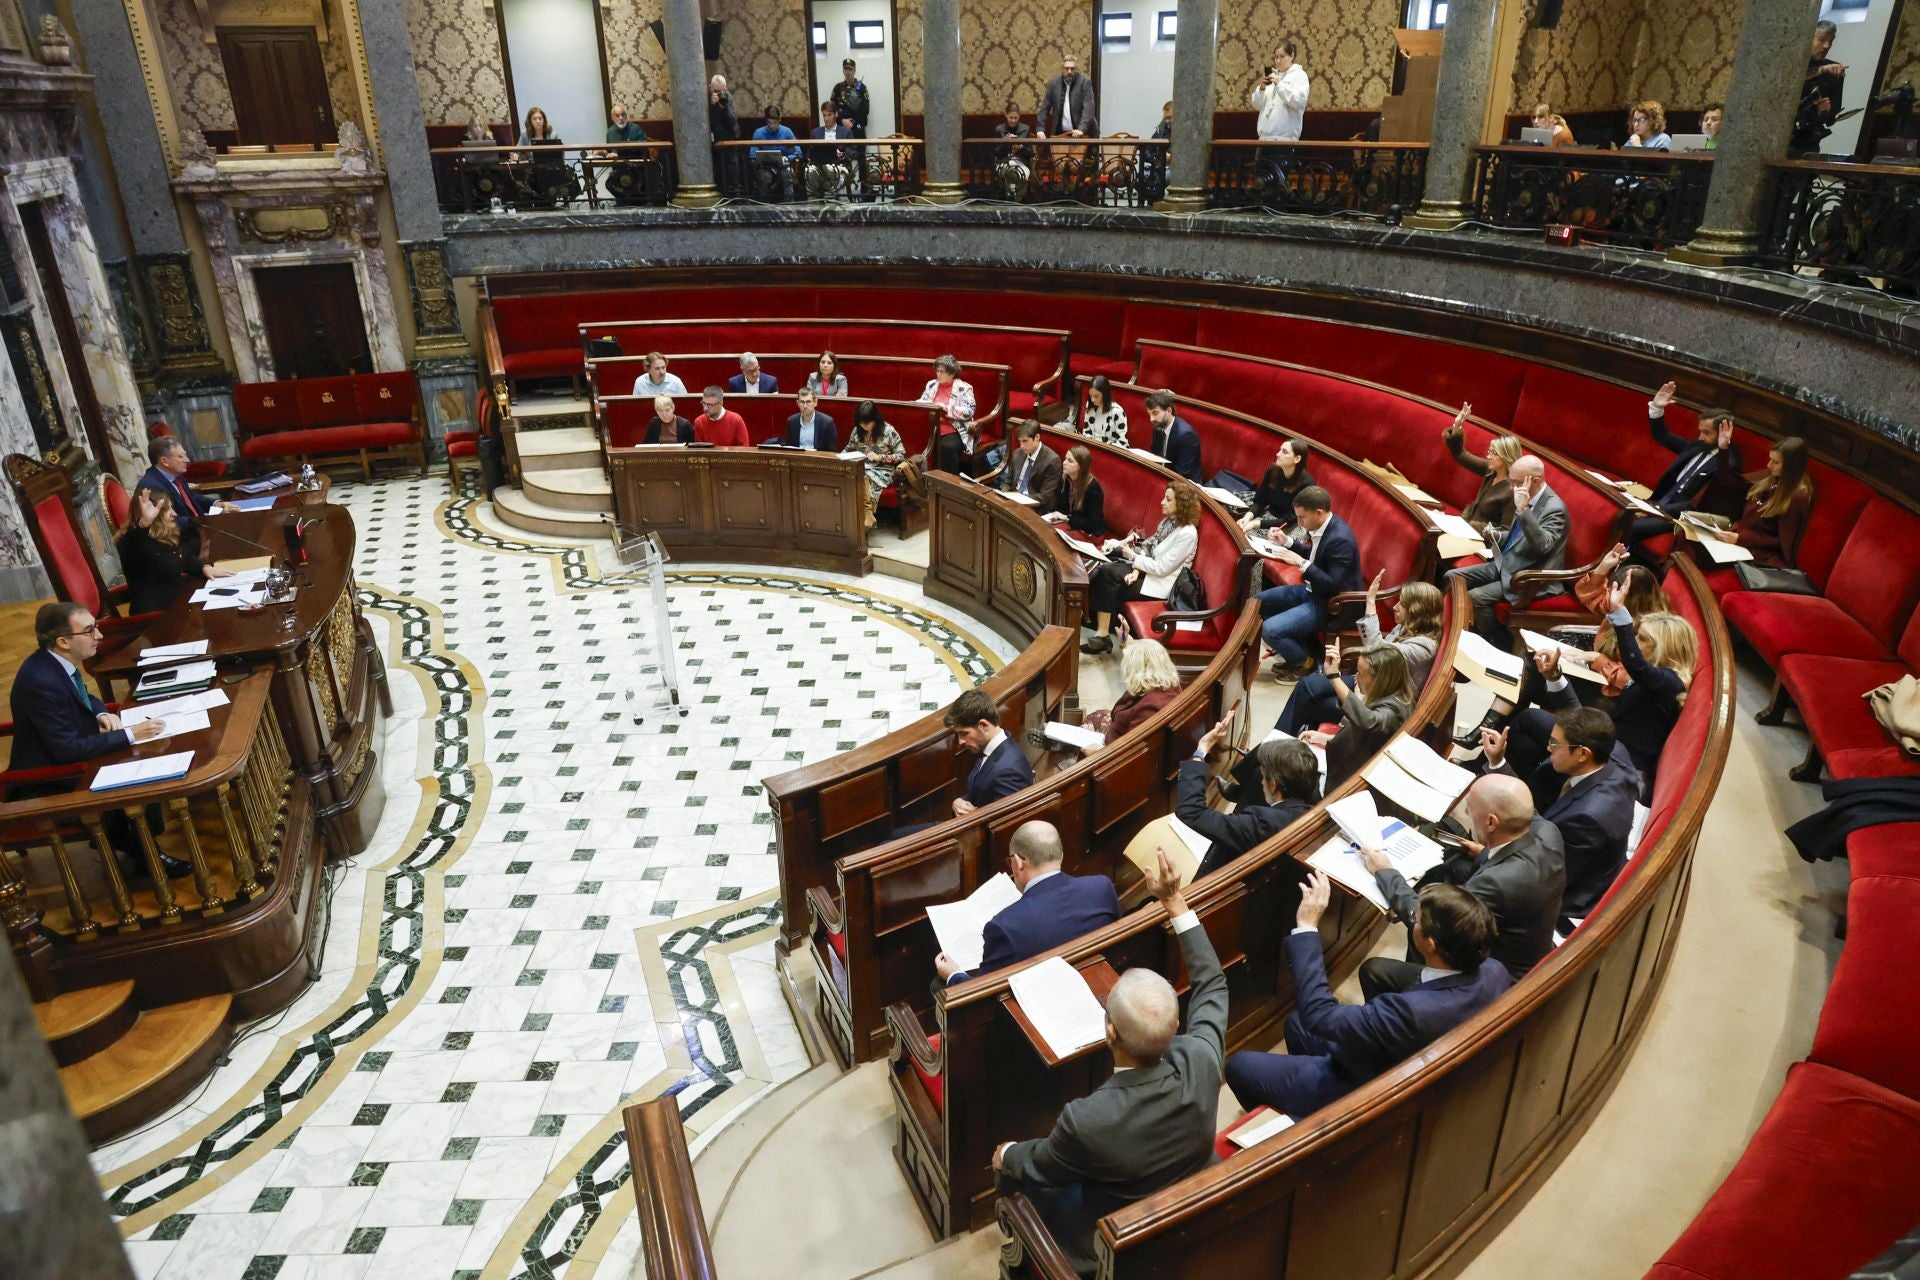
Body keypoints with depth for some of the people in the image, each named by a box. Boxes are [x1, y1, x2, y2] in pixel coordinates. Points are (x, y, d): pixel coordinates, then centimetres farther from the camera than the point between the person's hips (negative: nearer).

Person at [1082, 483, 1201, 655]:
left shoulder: (1187, 534, -21)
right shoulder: (1169, 520, 6)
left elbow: (1162, 568, -22)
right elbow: (1149, 548, 9)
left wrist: (1132, 556, -14)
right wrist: (1136, 570, -10)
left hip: (1161, 583, -8)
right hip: (1147, 570, 8)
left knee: (1108, 576, -19)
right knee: (1105, 570, -14)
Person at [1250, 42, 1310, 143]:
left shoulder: (1299, 74, 3)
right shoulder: (1273, 75, 19)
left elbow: (1299, 102, -13)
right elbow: (1257, 105, 16)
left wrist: (1279, 84, -15)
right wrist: (1262, 88, -3)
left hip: (1286, 137, -5)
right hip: (1265, 136, 5)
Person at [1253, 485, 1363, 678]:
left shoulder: (1340, 539, -30)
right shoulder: (1321, 526, -3)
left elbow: (1333, 585, -28)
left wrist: (1301, 563, -30)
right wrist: (1288, 542, 2)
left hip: (1329, 603, -10)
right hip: (1312, 589, 10)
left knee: (1269, 630, -20)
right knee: (1260, 601, 15)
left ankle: (1303, 662, 5)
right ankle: (1292, 645, 23)